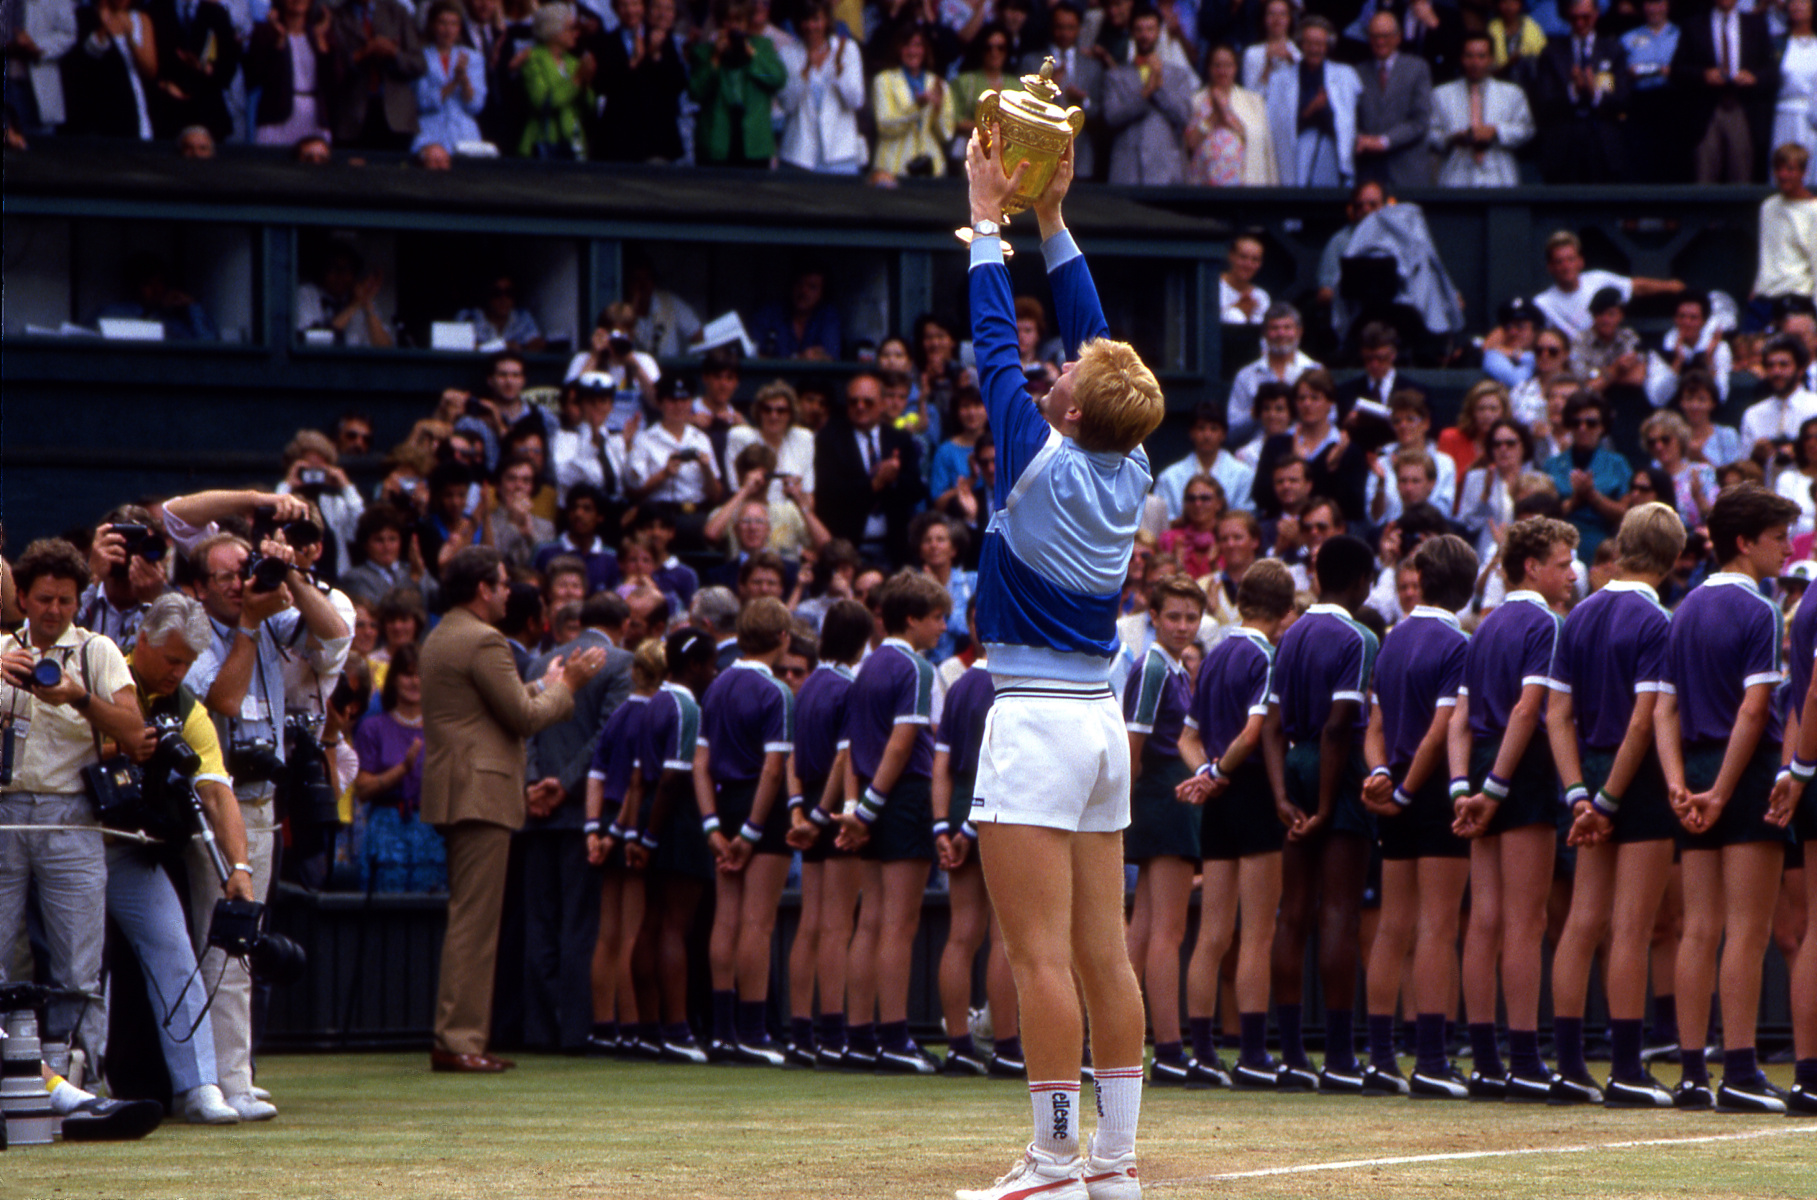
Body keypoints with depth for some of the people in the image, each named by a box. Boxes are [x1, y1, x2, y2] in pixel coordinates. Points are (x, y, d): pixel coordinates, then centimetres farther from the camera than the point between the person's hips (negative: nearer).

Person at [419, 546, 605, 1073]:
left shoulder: (441, 638, 19)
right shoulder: (483, 642, -13)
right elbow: (524, 717, -14)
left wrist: (548, 684, 25)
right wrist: (565, 687, 2)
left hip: (453, 791, 10)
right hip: (480, 792, -10)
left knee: (468, 922, 14)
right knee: (474, 922, -9)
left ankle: (457, 1037, 15)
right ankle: (457, 1040, -11)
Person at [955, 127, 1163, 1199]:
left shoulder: (1044, 464, -12)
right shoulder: (1132, 470, 4)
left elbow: (995, 345, -4)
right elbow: (1098, 339, 14)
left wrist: (988, 218, 5)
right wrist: (1051, 219, 17)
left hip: (1036, 722, -7)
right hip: (1103, 720, 8)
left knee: (1042, 956, -8)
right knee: (1104, 953, 6)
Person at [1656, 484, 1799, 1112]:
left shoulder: (1685, 611, 15)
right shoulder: (1758, 612, -9)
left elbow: (1665, 709, 9)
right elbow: (1754, 707, -17)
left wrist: (1679, 784, -1)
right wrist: (1721, 792, -15)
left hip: (1697, 772, 7)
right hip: (1746, 776, -7)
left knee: (1699, 931, 6)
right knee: (1747, 931, -6)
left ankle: (1691, 1073, 5)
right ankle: (1739, 1074, -9)